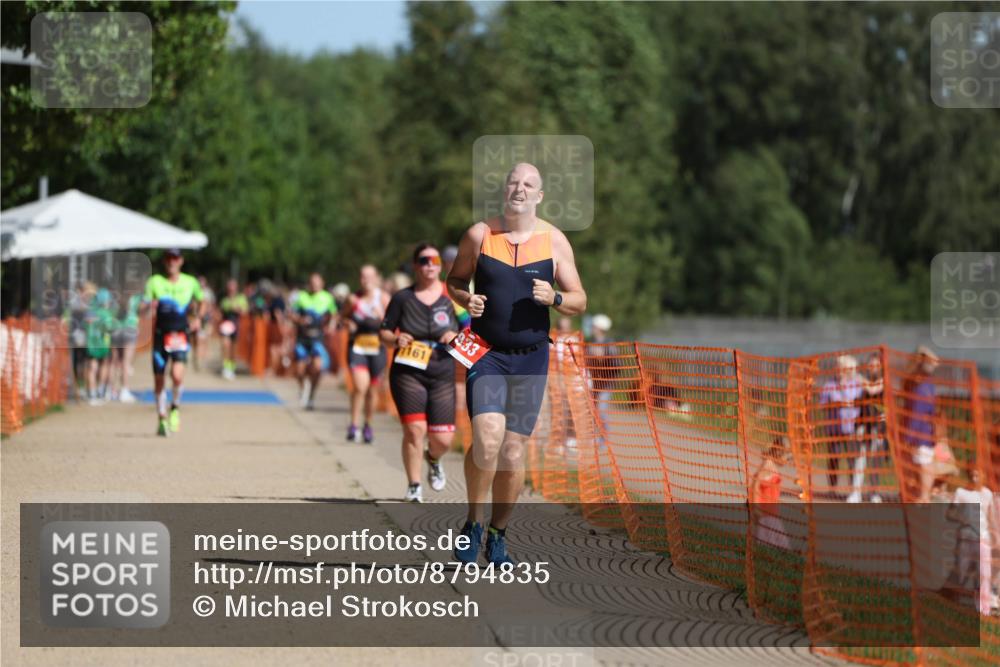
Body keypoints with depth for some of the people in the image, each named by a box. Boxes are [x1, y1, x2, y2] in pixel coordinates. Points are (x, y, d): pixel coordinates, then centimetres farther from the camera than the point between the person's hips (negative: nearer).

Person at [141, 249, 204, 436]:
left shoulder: (190, 283, 5)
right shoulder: (154, 282, 2)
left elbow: (202, 302, 22)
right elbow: (143, 307, 0)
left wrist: (198, 318, 6)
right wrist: (149, 305, -22)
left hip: (181, 335, -1)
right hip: (161, 335, 1)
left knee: (177, 375, -22)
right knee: (159, 380, 5)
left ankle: (175, 407, 6)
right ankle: (162, 419, 23)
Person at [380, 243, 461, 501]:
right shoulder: (402, 298, 3)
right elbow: (384, 332, 7)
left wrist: (457, 337, -13)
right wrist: (395, 340, -14)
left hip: (442, 376, 1)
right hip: (408, 372, -1)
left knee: (442, 439, 0)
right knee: (414, 429, -14)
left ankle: (433, 459, 37)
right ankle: (413, 486, 1)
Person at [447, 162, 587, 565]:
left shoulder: (554, 241, 2)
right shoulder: (479, 235, 0)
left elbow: (579, 302, 6)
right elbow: (455, 280, 13)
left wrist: (555, 299, -16)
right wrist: (466, 299, -9)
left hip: (531, 358, 2)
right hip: (485, 353, -2)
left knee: (513, 454, 3)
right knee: (487, 439, -21)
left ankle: (498, 534, 20)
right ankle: (474, 522, -2)